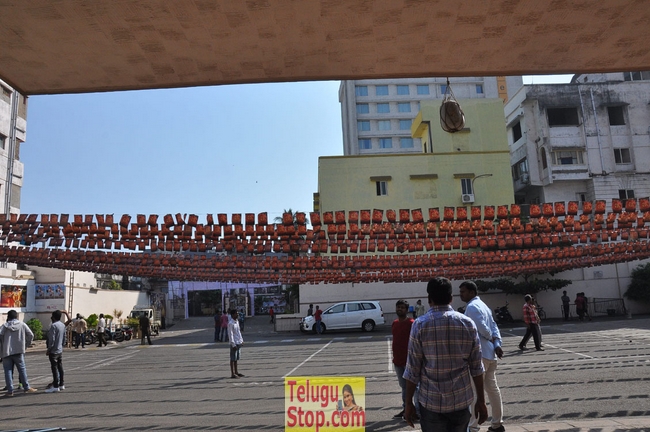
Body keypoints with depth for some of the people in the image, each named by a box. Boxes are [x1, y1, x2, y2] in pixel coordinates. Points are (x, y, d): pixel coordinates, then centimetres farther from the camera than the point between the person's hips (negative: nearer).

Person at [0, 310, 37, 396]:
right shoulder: (22, 324, 3)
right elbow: (31, 335, 1)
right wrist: (26, 345, 15)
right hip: (19, 351, 0)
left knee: (8, 371, 5)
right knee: (22, 369, 8)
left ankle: (10, 390, 4)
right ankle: (26, 388, 11)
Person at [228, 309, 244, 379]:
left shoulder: (237, 321, 11)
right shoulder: (230, 323, -16)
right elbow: (230, 334, -18)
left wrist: (241, 340, 18)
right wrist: (233, 344, -20)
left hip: (239, 343, 9)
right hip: (234, 343, -9)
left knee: (236, 358, 15)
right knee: (233, 359, -2)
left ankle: (236, 372, 23)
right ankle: (232, 374, 2)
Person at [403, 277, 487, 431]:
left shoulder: (420, 325, -9)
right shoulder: (468, 323, -2)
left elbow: (413, 369, -8)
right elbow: (476, 368, 0)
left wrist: (408, 403, 1)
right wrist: (481, 401, 10)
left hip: (431, 402, -2)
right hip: (461, 400, 2)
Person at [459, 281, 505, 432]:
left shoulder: (472, 307, -14)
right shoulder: (483, 305, 15)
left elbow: (483, 328, -22)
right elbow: (494, 326, 9)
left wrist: (491, 339, -3)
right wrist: (497, 344, -3)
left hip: (479, 354, -10)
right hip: (489, 353, 10)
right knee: (492, 389, 15)